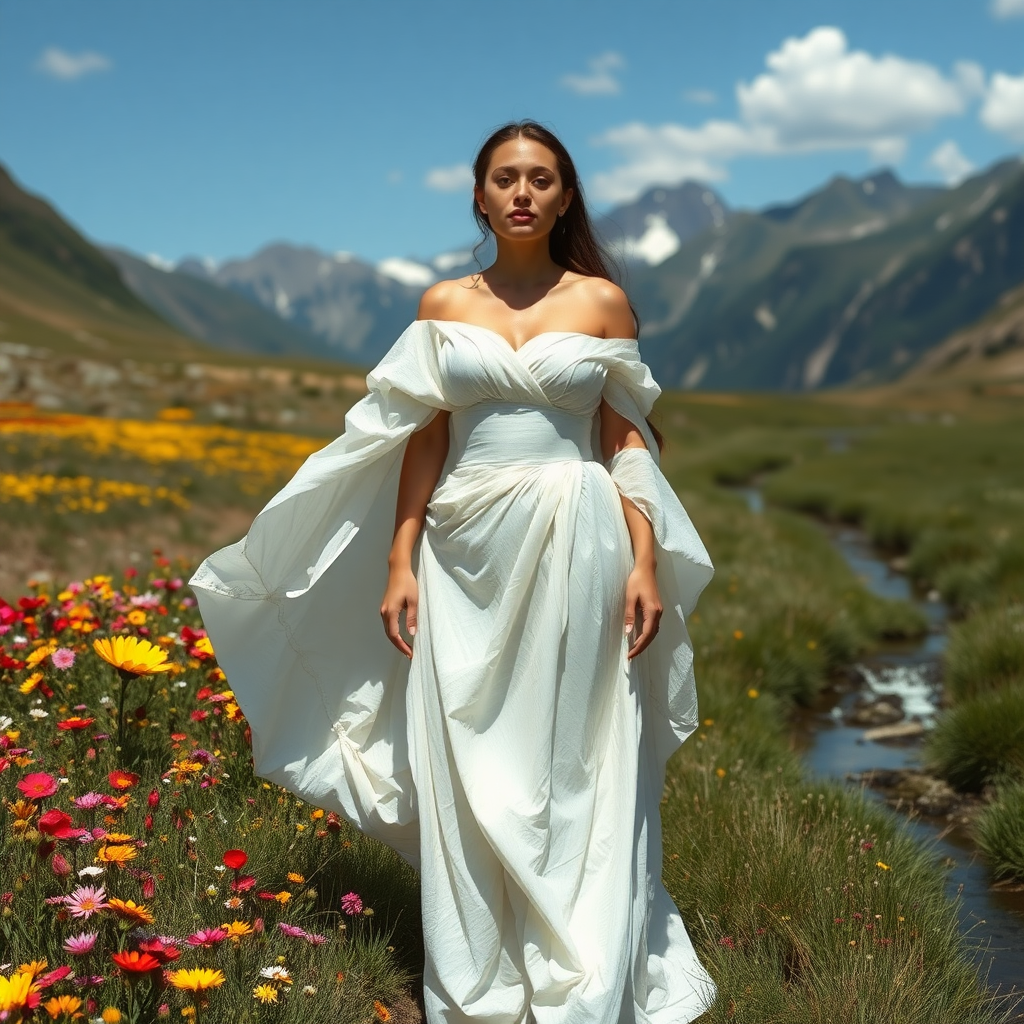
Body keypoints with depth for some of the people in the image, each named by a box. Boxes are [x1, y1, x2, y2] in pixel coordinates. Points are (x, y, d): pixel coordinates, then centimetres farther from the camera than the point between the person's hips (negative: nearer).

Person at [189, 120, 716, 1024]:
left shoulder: (603, 302, 4)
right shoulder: (443, 306, 8)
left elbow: (629, 441, 4)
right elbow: (423, 443, 7)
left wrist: (646, 563, -5)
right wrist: (399, 562, -1)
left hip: (577, 550, -1)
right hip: (467, 556, 2)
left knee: (580, 768, 2)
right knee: (467, 774, 4)